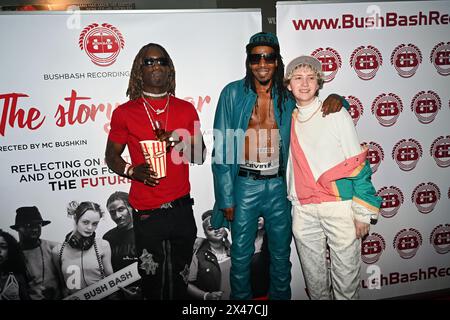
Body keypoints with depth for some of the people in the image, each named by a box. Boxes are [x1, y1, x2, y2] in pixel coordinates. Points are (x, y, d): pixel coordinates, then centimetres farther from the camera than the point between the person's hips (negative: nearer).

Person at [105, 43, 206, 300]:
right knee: (152, 277, 11)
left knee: (181, 275, 15)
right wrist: (132, 171, -16)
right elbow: (112, 156, 4)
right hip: (146, 211, -2)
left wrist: (181, 142, -13)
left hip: (182, 207, 2)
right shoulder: (125, 113, -2)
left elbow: (200, 156, 8)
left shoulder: (186, 109, 5)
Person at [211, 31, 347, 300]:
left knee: (281, 253, 16)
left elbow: (321, 106, 17)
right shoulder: (233, 94, -5)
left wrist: (335, 99, -9)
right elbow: (222, 148, -5)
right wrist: (227, 198, -8)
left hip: (278, 185, 3)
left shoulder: (288, 97, 3)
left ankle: (281, 296, 37)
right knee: (241, 256, 10)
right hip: (245, 185, -2)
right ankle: (241, 298, 33)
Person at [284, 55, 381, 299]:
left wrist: (363, 213, -6)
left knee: (346, 273, 4)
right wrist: (292, 201, 13)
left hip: (339, 206, -3)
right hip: (303, 210, 4)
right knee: (313, 275, 12)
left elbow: (358, 164, -3)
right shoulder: (290, 119, 11)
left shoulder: (336, 114, -1)